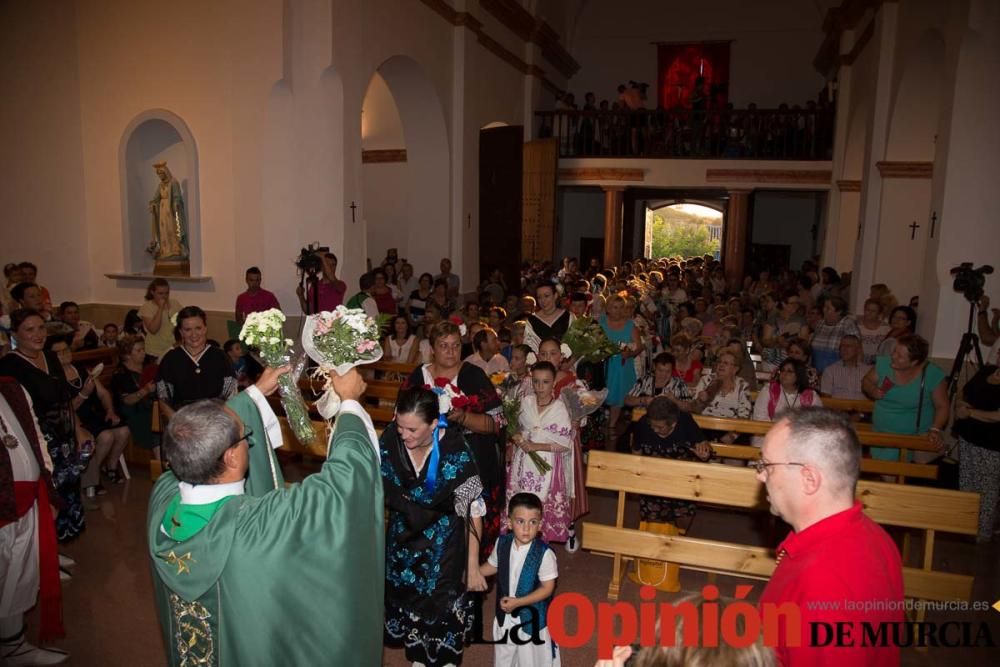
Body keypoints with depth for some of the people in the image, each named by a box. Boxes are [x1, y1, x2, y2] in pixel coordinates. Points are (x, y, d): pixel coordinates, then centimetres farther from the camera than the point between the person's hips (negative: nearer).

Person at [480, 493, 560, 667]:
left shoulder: (544, 553, -27)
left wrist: (517, 602, -25)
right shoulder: (502, 543, -12)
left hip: (532, 615, -4)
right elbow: (492, 566, 7)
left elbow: (547, 588, -21)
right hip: (505, 613, 5)